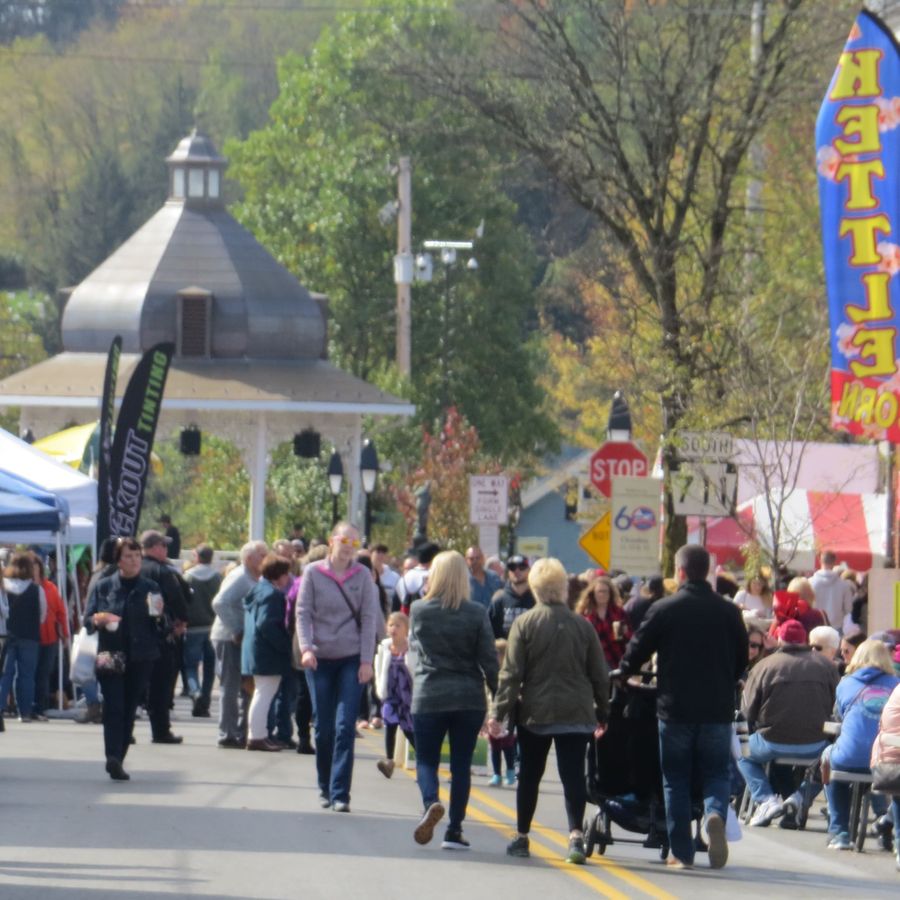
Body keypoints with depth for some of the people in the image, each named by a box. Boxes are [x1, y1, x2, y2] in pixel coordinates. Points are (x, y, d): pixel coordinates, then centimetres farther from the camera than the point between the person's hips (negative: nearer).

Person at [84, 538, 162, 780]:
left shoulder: (150, 588, 7)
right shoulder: (104, 587, 5)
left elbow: (163, 628, 7)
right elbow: (87, 620, 5)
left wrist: (158, 615, -14)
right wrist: (99, 619, -16)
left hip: (141, 659, 2)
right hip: (111, 656, -2)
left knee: (129, 709, 5)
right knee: (114, 707, -15)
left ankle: (117, 760, 14)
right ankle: (113, 758, -26)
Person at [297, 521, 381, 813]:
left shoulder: (362, 576, 2)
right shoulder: (313, 573, 1)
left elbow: (369, 618, 1)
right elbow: (303, 613, 1)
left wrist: (366, 660, -5)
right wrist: (306, 647, -14)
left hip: (351, 660, -1)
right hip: (320, 659, 1)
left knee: (345, 727, -10)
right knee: (323, 728, 5)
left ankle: (340, 794, -11)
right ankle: (325, 788, 19)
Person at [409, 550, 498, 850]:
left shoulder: (419, 611, -4)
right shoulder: (476, 614, -6)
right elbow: (489, 660, -5)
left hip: (428, 697, 0)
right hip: (469, 698, 0)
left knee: (426, 760, 9)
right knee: (461, 765, 9)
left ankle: (431, 803, -21)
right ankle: (454, 831, 8)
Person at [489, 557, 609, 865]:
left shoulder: (524, 624, -5)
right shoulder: (582, 625, 1)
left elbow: (511, 674, -8)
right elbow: (600, 675, 6)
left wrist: (499, 712, -5)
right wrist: (602, 713, 16)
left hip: (534, 713, -1)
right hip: (576, 713, 1)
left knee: (530, 775, 11)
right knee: (573, 773, -2)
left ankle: (522, 837, 19)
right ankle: (576, 833, -20)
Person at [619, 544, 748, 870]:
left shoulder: (664, 610, -6)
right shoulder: (728, 611, 1)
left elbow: (637, 652, 0)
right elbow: (742, 659, 9)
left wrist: (621, 674, 20)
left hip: (675, 709, -1)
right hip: (718, 709, 2)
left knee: (676, 780, 8)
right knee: (717, 773, 10)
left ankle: (682, 852, 6)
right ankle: (715, 813, -22)